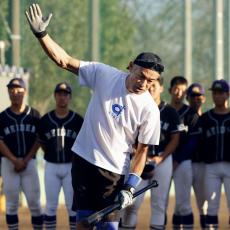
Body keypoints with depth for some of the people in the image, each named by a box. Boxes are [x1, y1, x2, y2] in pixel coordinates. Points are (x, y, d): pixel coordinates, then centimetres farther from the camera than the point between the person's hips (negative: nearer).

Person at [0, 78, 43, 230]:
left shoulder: (34, 115, 6)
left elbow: (38, 140, 3)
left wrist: (26, 160, -8)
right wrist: (15, 160, -13)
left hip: (29, 162, 0)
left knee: (34, 201, -3)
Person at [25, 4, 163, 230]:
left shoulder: (150, 109, -11)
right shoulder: (104, 75, -7)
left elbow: (141, 151, -6)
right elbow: (63, 60, -6)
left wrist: (130, 187, -15)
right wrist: (41, 34, -20)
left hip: (114, 169, -2)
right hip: (84, 158, 2)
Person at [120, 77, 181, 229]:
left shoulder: (170, 112, 4)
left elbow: (175, 139, 3)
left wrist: (160, 158, -10)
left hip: (163, 158, 0)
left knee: (160, 200, 1)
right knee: (132, 200, -6)